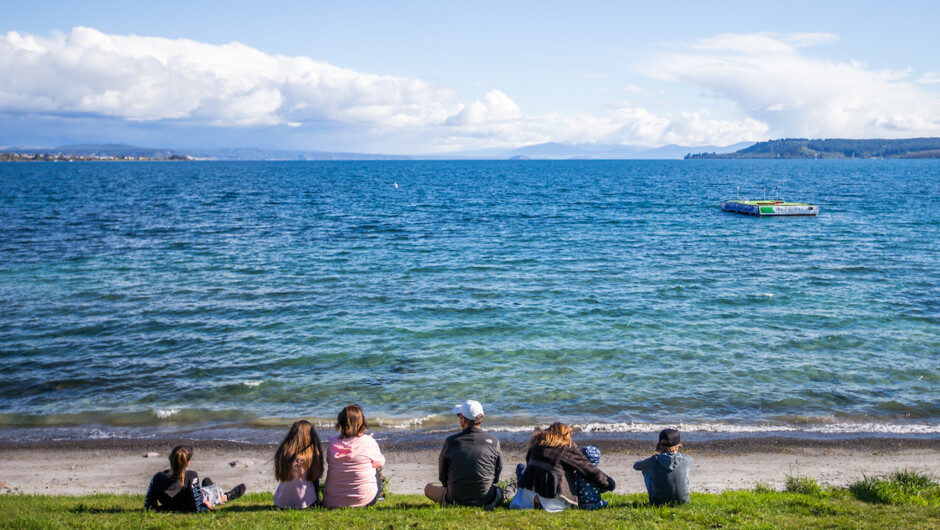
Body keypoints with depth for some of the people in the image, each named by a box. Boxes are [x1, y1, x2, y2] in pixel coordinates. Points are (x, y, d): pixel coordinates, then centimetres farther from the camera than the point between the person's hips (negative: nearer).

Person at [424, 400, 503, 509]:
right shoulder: (493, 441, -8)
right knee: (498, 491, 39)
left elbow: (442, 476, 1)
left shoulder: (450, 441, -11)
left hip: (455, 501, -4)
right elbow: (497, 474, 3)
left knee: (429, 487, 25)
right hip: (486, 500, 4)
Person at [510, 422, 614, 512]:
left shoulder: (538, 441, 12)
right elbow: (587, 467, -2)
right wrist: (608, 483, 5)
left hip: (531, 483, 6)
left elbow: (528, 459, 19)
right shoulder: (568, 447, -3)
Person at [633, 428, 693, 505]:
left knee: (646, 469, 19)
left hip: (658, 503, -1)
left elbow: (636, 466, 6)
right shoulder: (685, 460, -14)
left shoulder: (653, 461, -16)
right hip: (682, 502, 1)